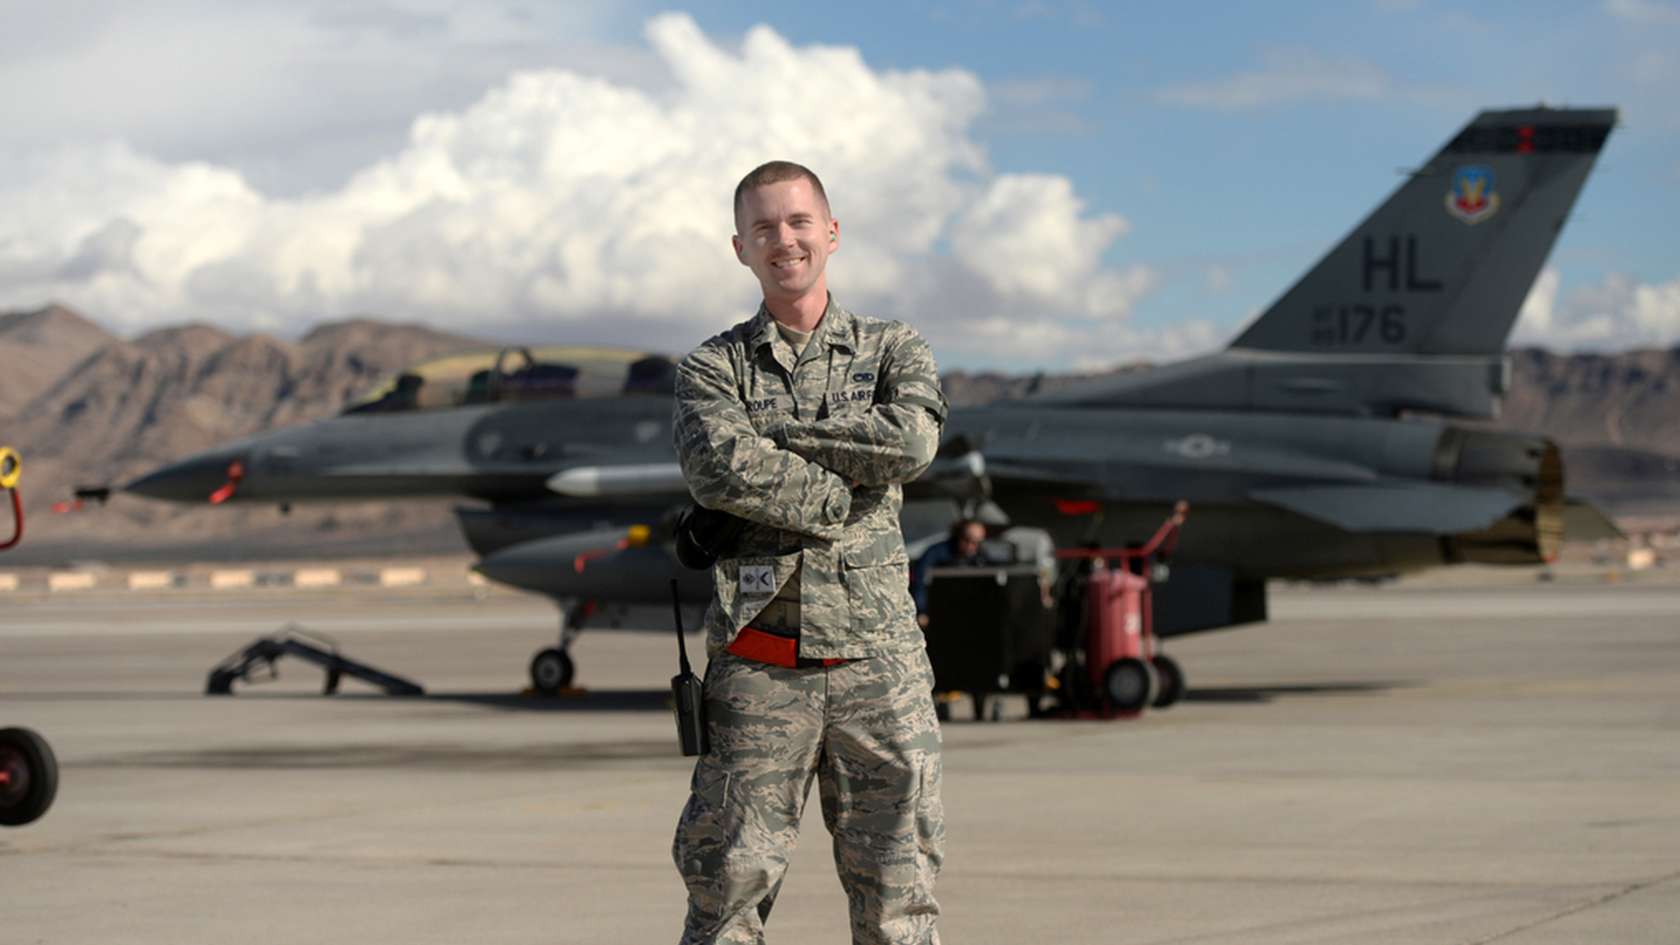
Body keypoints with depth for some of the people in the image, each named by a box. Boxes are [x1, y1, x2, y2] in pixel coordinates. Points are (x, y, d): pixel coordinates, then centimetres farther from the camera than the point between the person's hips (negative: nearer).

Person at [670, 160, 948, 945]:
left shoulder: (894, 350, 11)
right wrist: (840, 498, -10)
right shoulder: (712, 367, 8)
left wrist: (770, 428, -8)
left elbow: (910, 441, -12)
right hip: (758, 666, -1)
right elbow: (719, 468, -13)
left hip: (875, 656, 1)